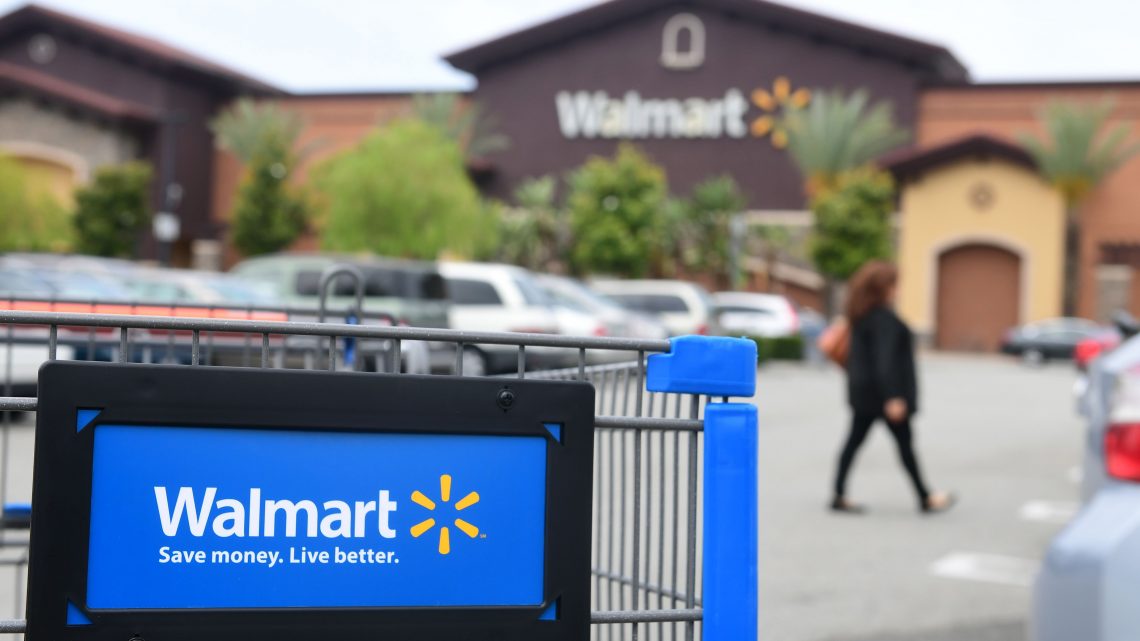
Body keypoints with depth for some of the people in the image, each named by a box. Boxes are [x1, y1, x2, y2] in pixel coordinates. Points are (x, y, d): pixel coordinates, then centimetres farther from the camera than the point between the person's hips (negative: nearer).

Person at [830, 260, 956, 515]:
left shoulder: (862, 316, 9)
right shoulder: (884, 318, -20)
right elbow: (884, 359, -26)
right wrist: (893, 398, -28)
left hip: (863, 392, 9)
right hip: (884, 392, -9)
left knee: (854, 441, 7)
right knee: (905, 444, 3)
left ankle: (839, 496, 4)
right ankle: (925, 499, 14)